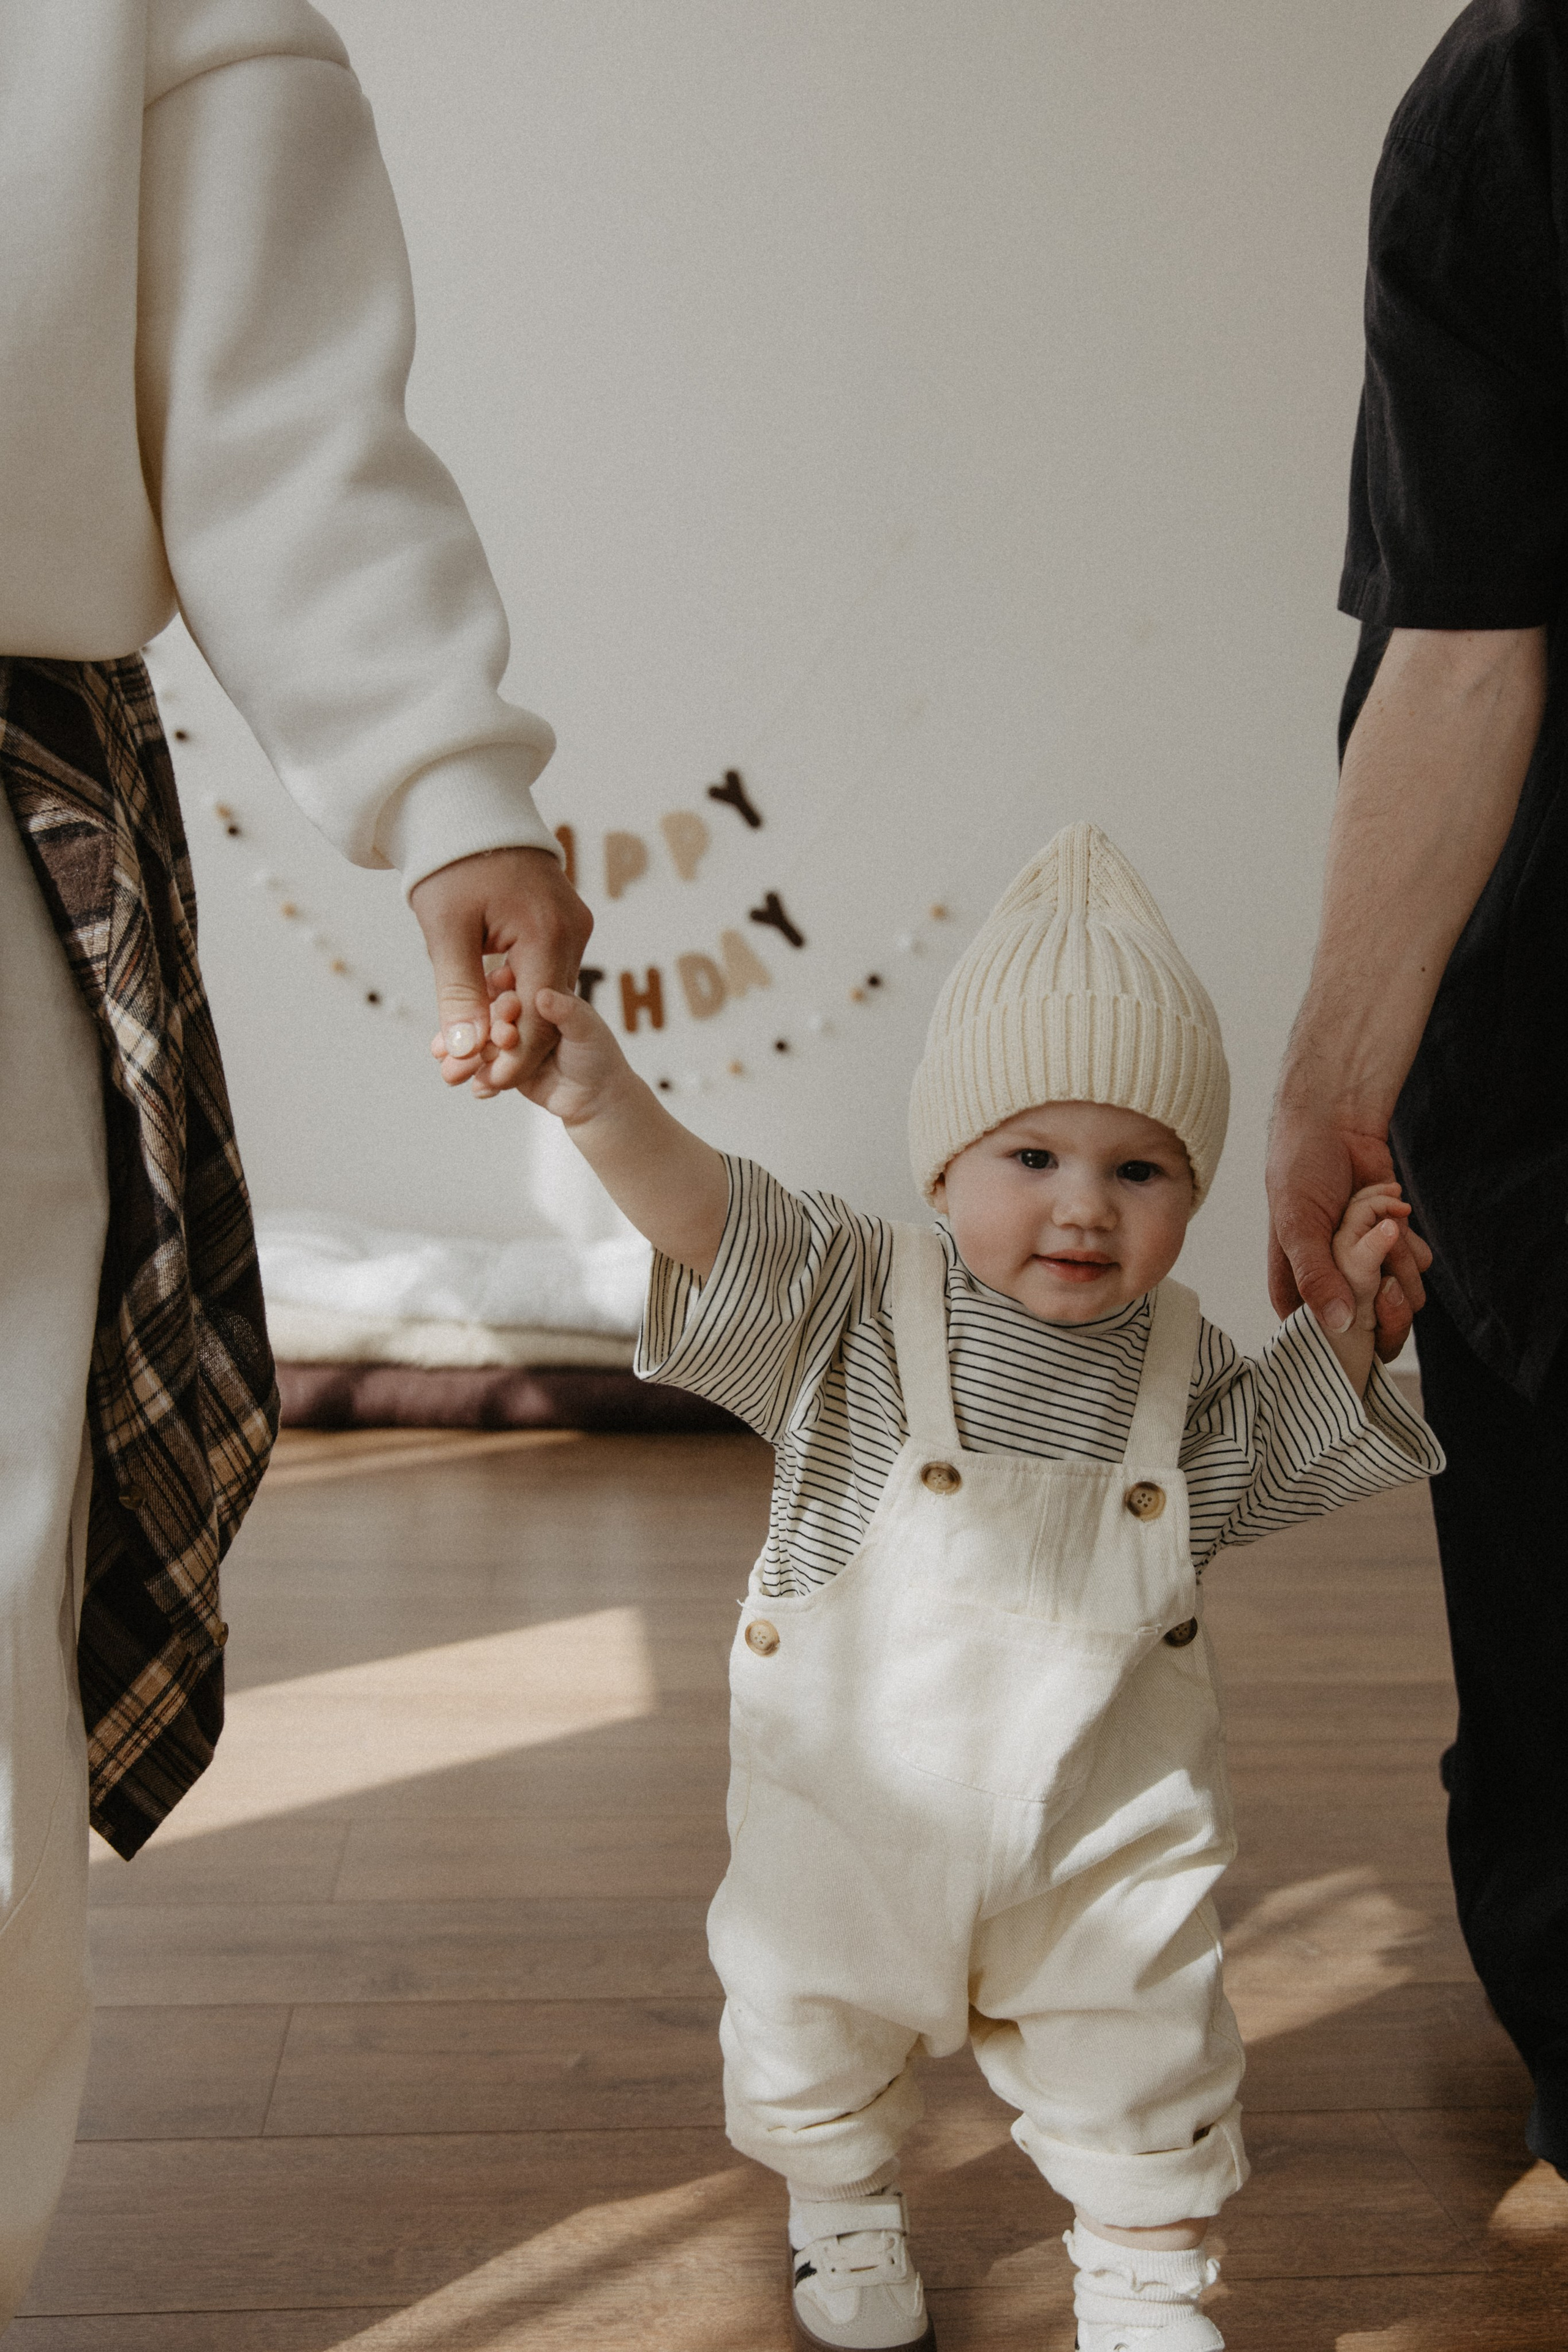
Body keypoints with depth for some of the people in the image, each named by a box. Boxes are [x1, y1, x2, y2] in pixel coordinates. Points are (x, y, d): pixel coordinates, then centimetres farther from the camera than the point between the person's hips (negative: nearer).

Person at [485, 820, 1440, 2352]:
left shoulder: (1179, 1363, -7)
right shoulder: (858, 1306, -18)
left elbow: (1263, 1461, 11)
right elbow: (716, 1218, -32)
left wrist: (1344, 1323, -4)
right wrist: (607, 1105, -50)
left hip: (1104, 1822, 2)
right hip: (857, 1794, -1)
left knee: (1144, 2053, 14)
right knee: (814, 2028, 18)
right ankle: (842, 2216, 48)